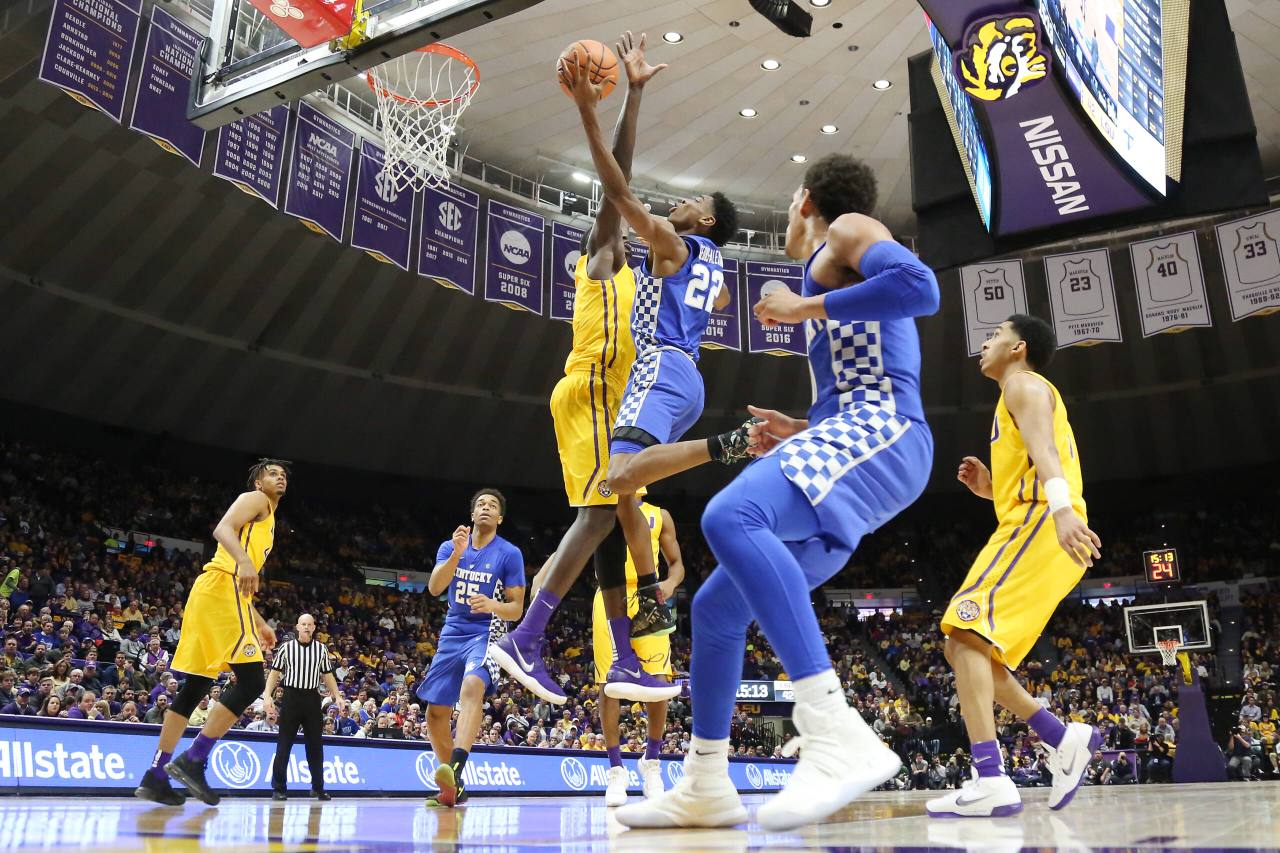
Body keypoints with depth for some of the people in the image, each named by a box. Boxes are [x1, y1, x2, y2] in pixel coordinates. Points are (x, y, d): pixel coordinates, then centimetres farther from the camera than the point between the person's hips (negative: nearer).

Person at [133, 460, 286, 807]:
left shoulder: (267, 521, 31)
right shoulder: (255, 500, 5)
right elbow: (222, 528, -16)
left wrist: (260, 623, 30)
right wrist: (245, 561, -33)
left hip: (211, 595, 10)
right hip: (222, 586, -10)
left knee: (195, 687, 9)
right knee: (251, 680, -15)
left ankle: (155, 775, 10)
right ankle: (192, 761, -15)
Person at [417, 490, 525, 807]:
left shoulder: (509, 554, -4)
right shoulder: (450, 547, 6)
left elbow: (516, 609, -4)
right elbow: (434, 587, -10)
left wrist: (493, 606, -26)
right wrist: (457, 554, -25)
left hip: (487, 633, -5)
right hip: (452, 634, 5)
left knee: (472, 686, -33)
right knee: (436, 712, 5)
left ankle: (455, 770, -46)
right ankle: (454, 788, 20)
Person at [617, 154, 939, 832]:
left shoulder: (849, 229, 7)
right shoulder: (836, 271, 34)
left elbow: (921, 288, -16)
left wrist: (803, 307, -7)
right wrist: (802, 435, 23)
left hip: (880, 431, -10)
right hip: (849, 440, 10)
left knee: (730, 517, -37)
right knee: (716, 608, 7)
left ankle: (839, 736, -43)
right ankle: (705, 787, 17)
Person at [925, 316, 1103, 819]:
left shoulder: (1025, 385, 2)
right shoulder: (1023, 396, 32)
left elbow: (1043, 445, -20)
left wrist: (1061, 508, -36)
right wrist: (991, 489, 18)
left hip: (1039, 524, -10)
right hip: (1033, 529, 10)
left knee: (966, 631, -23)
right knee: (966, 646, 9)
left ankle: (991, 783, -31)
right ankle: (1064, 739, 11)